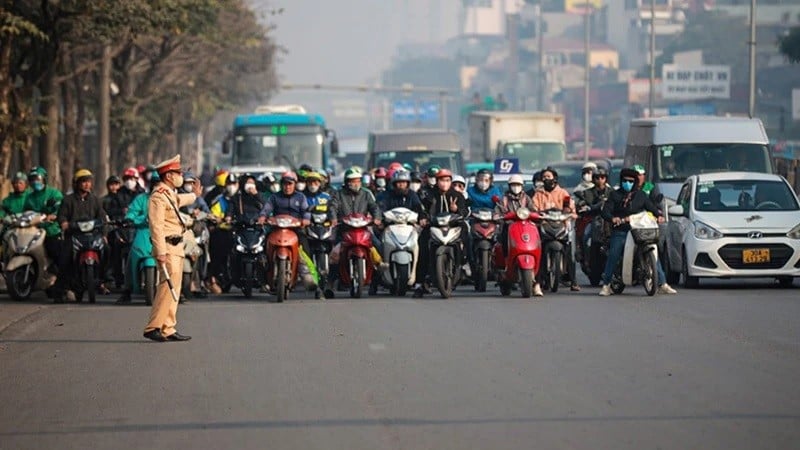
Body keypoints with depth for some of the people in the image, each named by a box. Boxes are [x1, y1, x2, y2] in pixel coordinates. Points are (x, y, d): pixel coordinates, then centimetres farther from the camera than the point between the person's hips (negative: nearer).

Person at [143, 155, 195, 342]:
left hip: (177, 248, 10)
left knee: (173, 289, 8)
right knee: (168, 286, -16)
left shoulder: (171, 194, 17)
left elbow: (181, 200, 44)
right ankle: (153, 327, -16)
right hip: (167, 248, -10)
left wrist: (194, 196, 64)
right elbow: (156, 226, -22)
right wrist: (161, 252, -27)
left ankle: (168, 329, 10)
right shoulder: (158, 196, -15)